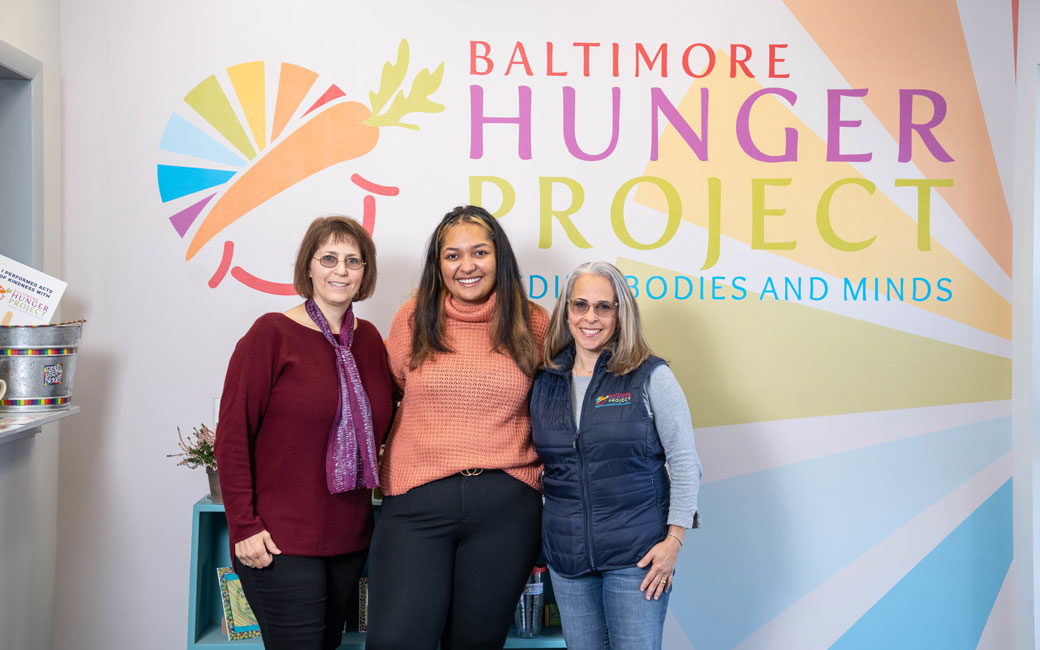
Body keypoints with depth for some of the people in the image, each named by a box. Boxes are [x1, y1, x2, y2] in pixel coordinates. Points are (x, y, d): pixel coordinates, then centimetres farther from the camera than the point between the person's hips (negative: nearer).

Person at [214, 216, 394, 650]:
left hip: (350, 540, 6)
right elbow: (232, 435, -10)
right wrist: (244, 526, -14)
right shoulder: (273, 333, -8)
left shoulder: (368, 338, 8)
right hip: (281, 543, -6)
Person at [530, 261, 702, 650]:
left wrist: (674, 539, -10)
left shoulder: (650, 376, -4)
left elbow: (684, 461, -4)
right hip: (566, 555, 4)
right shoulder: (545, 382, 6)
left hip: (637, 556, -3)